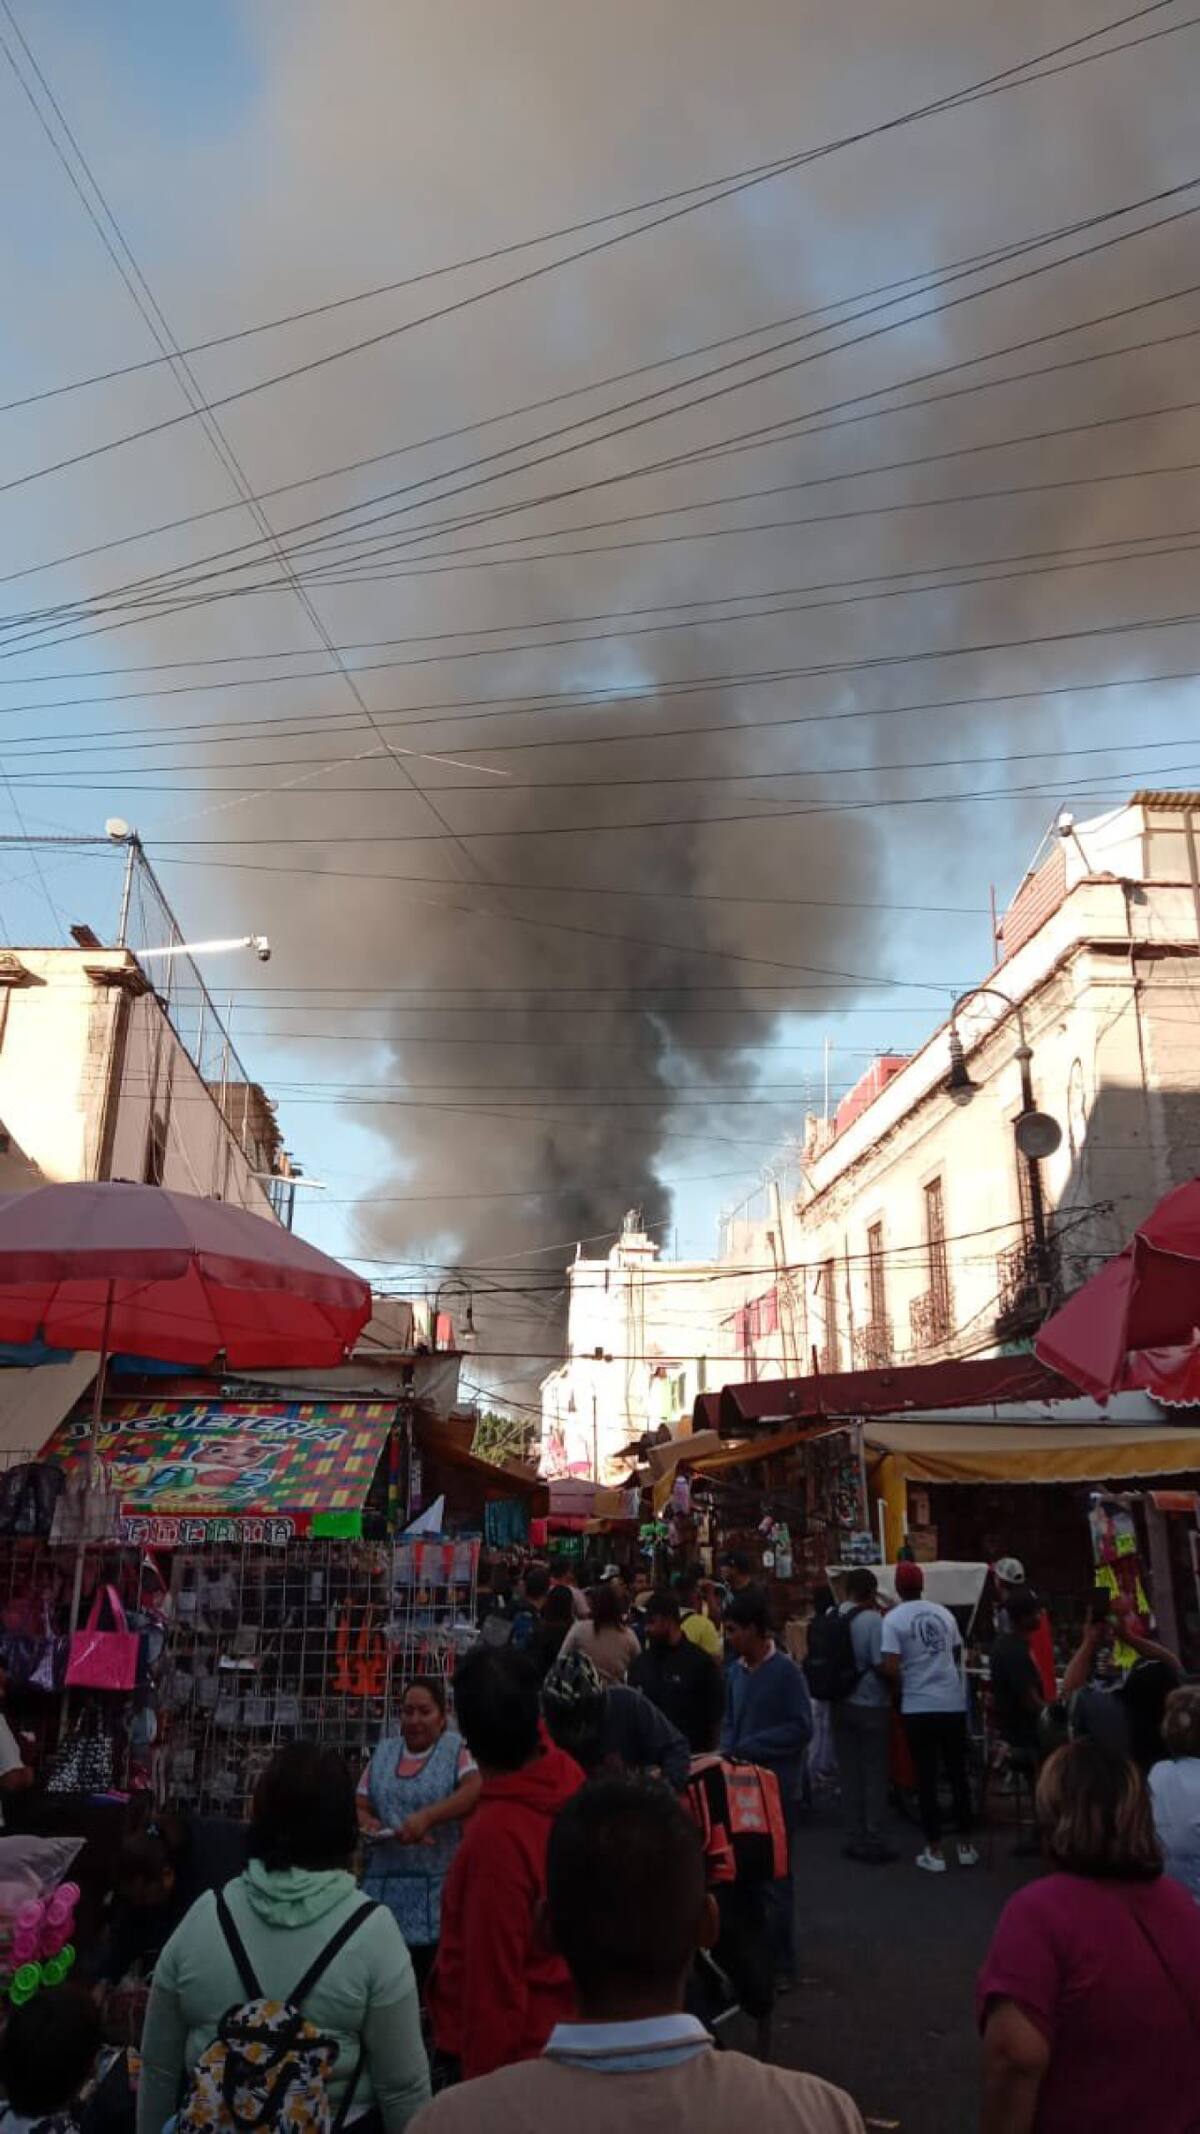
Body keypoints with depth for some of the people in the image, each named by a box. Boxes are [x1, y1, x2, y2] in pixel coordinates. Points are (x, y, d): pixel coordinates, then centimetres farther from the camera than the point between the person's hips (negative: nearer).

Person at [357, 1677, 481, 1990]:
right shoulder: (384, 1751, 13)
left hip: (439, 1888, -4)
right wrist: (369, 1824, -9)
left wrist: (427, 1816, -26)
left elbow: (475, 1789, -18)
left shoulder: (456, 1749, -1)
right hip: (386, 1888, 4)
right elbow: (361, 1807, 14)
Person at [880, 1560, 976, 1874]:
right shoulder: (944, 1613, 5)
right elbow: (958, 1656, 16)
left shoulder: (893, 1618, -10)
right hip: (953, 1703, 4)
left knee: (926, 1779, 5)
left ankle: (935, 1852, 10)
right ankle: (966, 1847, 22)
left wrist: (906, 1683, 4)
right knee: (958, 1775, 14)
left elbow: (890, 1668, -16)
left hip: (918, 1707, -4)